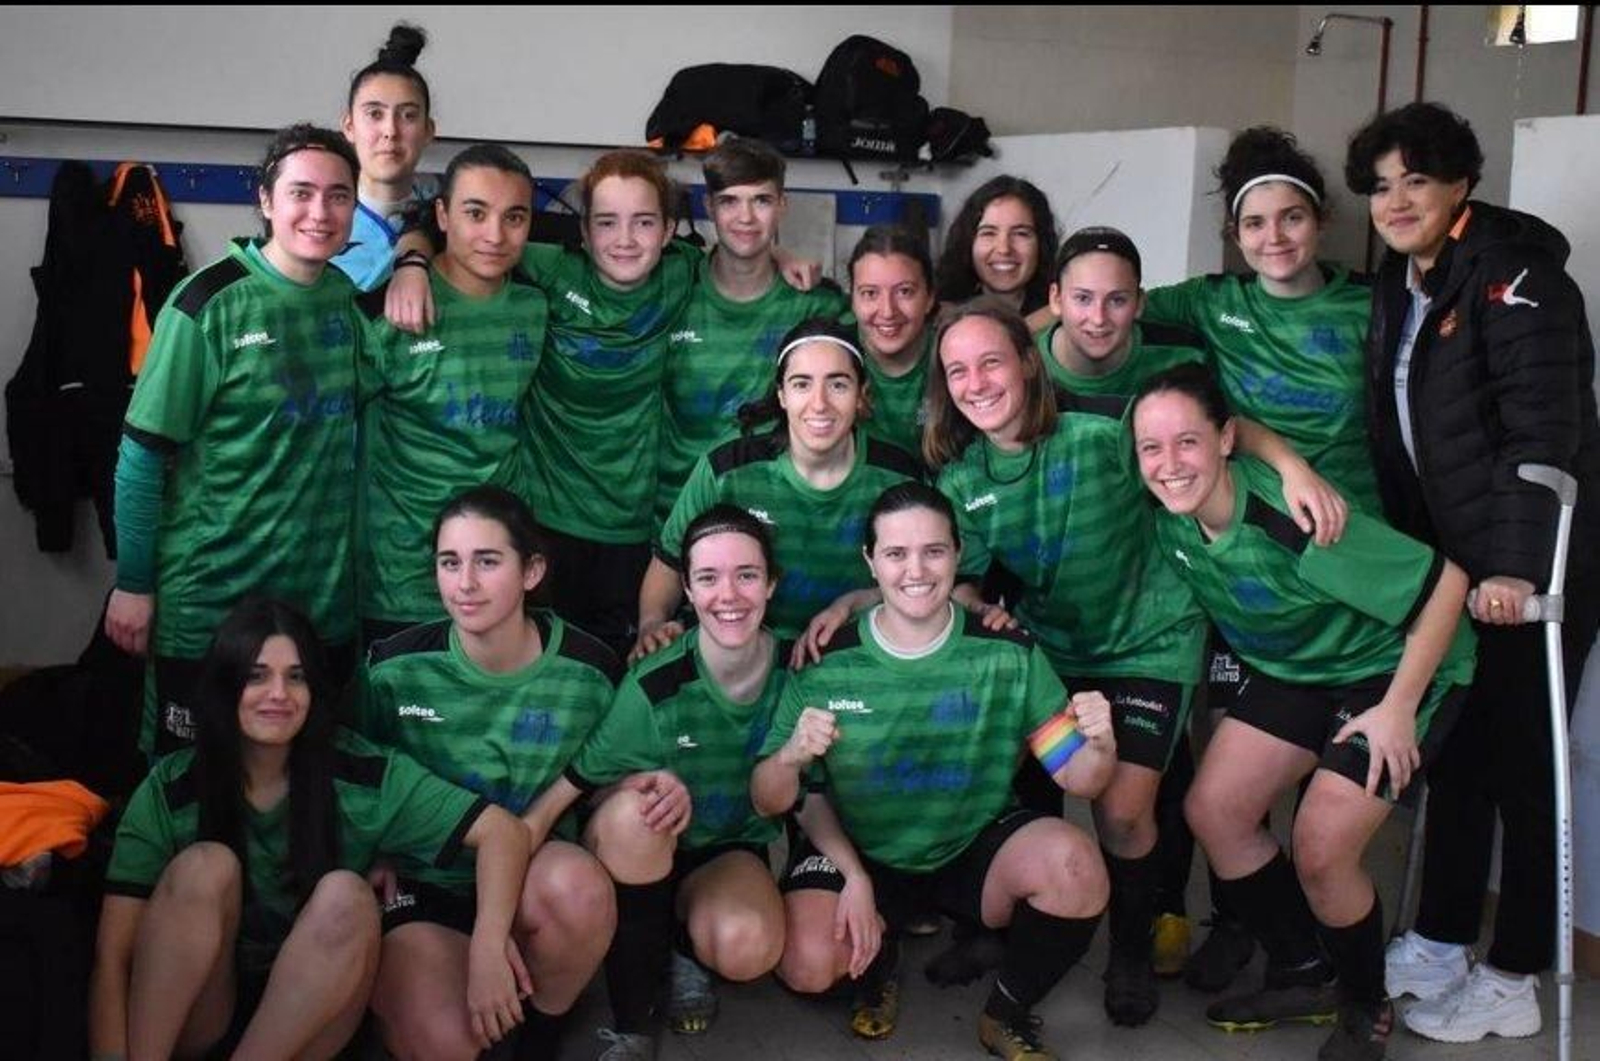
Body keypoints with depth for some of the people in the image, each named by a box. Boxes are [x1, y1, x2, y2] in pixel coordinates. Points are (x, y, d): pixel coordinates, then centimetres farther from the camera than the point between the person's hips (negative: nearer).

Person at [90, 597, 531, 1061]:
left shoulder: (361, 776, -11)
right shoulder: (169, 791, -10)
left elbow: (502, 832, -16)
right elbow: (113, 953, -13)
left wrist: (488, 945, -34)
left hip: (309, 1018, 0)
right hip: (193, 1018, 0)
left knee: (345, 895, -27)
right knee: (206, 866, -25)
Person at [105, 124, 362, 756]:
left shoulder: (351, 295, 2)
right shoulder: (209, 305, -12)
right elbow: (143, 454, -9)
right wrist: (133, 584, -7)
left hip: (326, 602, 5)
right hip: (208, 604, -5)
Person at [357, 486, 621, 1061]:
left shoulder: (588, 671, -11)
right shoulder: (394, 668, -9)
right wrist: (382, 896, -6)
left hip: (534, 872, 1)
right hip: (421, 883, 0)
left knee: (579, 886, -35)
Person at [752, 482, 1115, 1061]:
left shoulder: (1008, 654, -9)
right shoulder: (826, 661, -12)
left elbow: (1077, 779, -8)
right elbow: (770, 803, -6)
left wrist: (1099, 746, -31)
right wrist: (791, 755, -29)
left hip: (976, 846, 1)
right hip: (857, 851, 0)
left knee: (1073, 863, -30)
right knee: (807, 964, -29)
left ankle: (1008, 1013, 0)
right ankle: (878, 955, 12)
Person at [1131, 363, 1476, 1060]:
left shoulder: (1291, 521, -35)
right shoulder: (1169, 518, -15)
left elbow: (1445, 581, -29)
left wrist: (1398, 707, -24)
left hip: (1395, 669, -7)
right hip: (1297, 671, 7)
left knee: (1320, 848, -15)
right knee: (1212, 810, -3)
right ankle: (1302, 977, 18)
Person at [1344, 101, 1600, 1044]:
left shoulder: (1514, 273, -14)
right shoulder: (1399, 285, 11)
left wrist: (1516, 566, -26)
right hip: (1454, 562, 8)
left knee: (1521, 764, 0)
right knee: (1456, 753, 14)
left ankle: (1512, 982, 11)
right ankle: (1439, 946, 26)